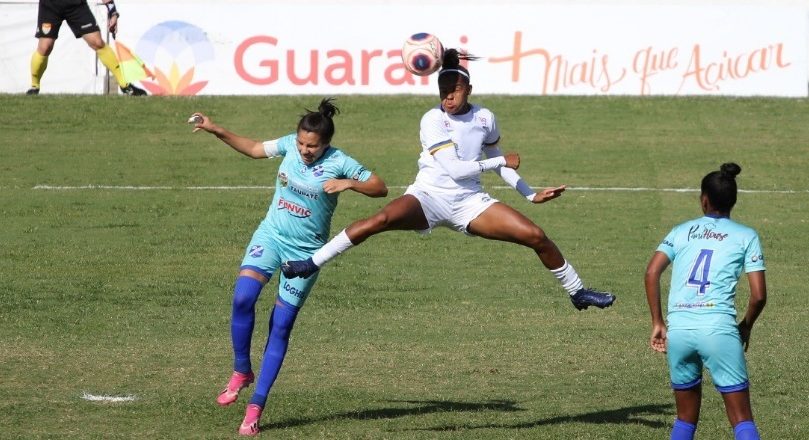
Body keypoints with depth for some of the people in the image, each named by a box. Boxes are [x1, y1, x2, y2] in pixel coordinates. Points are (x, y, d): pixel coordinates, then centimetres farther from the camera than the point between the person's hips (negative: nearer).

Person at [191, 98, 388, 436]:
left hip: (305, 251, -3)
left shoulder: (339, 163, -13)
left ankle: (256, 407, 0)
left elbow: (380, 188, -9)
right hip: (271, 234, 3)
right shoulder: (290, 145, -3)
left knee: (281, 325, -4)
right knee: (243, 297, -21)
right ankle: (241, 371, 0)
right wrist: (216, 131, 7)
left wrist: (349, 184, -26)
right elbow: (254, 149, 14)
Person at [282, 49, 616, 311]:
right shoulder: (433, 120, -12)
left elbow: (497, 161, 19)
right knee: (382, 220, -34)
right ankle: (312, 263, -31)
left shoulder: (485, 118, 2)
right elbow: (455, 169, -19)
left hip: (470, 203, 4)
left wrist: (531, 195, 17)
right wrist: (502, 162, -11)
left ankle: (577, 292, 16)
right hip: (429, 197, -4)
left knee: (536, 236, -5)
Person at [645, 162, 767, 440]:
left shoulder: (682, 231, 15)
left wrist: (657, 323, 6)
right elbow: (759, 295, 1)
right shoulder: (746, 236, 8)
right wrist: (746, 326, 18)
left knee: (686, 418, 17)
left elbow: (651, 273, 2)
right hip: (719, 329, -3)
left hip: (678, 330, 3)